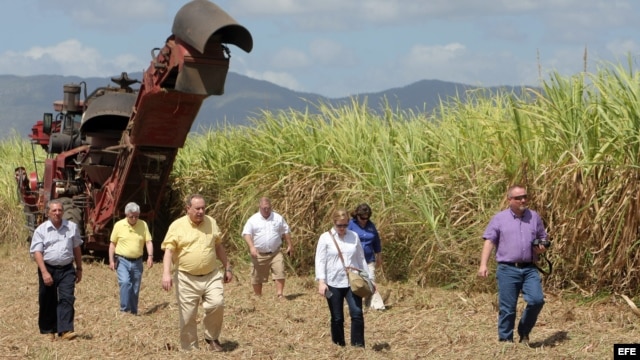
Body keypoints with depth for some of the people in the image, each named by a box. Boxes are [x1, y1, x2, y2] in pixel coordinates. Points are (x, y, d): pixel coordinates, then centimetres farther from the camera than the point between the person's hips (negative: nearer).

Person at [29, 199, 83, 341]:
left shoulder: (72, 227, 5)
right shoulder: (41, 230, -3)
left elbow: (76, 249, 14)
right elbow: (37, 252, -8)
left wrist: (79, 269, 15)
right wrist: (44, 272, -18)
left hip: (67, 269, 1)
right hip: (48, 269, -1)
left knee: (67, 299, -11)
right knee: (48, 302, 7)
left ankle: (65, 331, -15)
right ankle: (48, 331, 20)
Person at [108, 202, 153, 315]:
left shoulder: (143, 225, 2)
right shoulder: (119, 225, -2)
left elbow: (148, 242, 0)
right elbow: (112, 244, 3)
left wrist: (150, 256, -16)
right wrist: (111, 260, -3)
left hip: (137, 262, 2)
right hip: (122, 261, -2)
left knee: (135, 289, 7)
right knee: (125, 282, -23)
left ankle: (134, 312, 18)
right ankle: (124, 310, -18)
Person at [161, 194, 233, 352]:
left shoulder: (211, 222, 7)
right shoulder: (177, 226, -5)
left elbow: (218, 247, 18)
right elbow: (168, 251, -10)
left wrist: (227, 268, 17)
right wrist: (166, 273, -23)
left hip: (211, 276, 3)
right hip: (187, 279, -2)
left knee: (217, 304, -17)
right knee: (187, 317, 0)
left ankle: (211, 337, 5)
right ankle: (189, 350, 14)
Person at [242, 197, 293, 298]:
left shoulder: (278, 218, 6)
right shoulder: (253, 220, -1)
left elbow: (286, 232, 15)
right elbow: (246, 233, -8)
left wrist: (289, 245, 13)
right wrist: (251, 246, -22)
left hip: (275, 253, 1)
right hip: (259, 254, -1)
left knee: (280, 273, -14)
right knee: (257, 278, 5)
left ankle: (279, 295, -12)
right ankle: (258, 297, 19)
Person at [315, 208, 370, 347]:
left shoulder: (354, 236, 7)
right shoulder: (325, 238, -1)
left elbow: (361, 259, 14)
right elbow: (320, 261, -4)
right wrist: (321, 282, -13)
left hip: (352, 282, 2)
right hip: (333, 284, -1)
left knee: (357, 313, -11)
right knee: (337, 318, 5)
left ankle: (358, 346, -6)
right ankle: (339, 347, 15)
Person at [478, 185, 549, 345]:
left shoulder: (534, 217, 12)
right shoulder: (499, 219, 4)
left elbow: (543, 238, 22)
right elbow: (489, 241, 0)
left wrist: (542, 247, -2)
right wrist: (483, 264, -10)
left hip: (529, 269, 3)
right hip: (508, 269, -2)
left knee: (537, 300, -10)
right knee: (507, 307, -1)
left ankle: (524, 332, 12)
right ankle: (505, 340, 11)